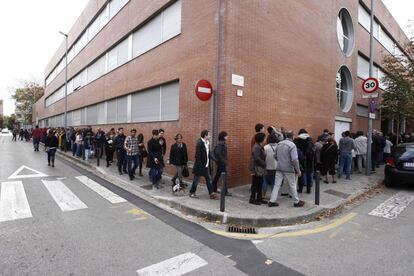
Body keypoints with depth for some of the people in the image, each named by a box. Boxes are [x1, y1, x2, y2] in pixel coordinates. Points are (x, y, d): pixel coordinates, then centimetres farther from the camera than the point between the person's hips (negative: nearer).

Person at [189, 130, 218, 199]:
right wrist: (199, 165, -20)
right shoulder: (199, 143, -19)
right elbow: (197, 155, -21)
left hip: (206, 165, 9)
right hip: (200, 166, -8)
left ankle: (212, 194, 19)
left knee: (209, 179, 11)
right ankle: (191, 193, 24)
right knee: (196, 180, 6)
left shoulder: (207, 142, 7)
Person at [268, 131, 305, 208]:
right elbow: (294, 159, -19)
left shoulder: (279, 144, 5)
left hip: (279, 168, 5)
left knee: (277, 185, 8)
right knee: (292, 185, 10)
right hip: (288, 169, -5)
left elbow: (275, 156, 14)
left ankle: (272, 201, 8)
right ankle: (296, 202, 25)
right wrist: (298, 170, -11)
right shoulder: (292, 145, -14)